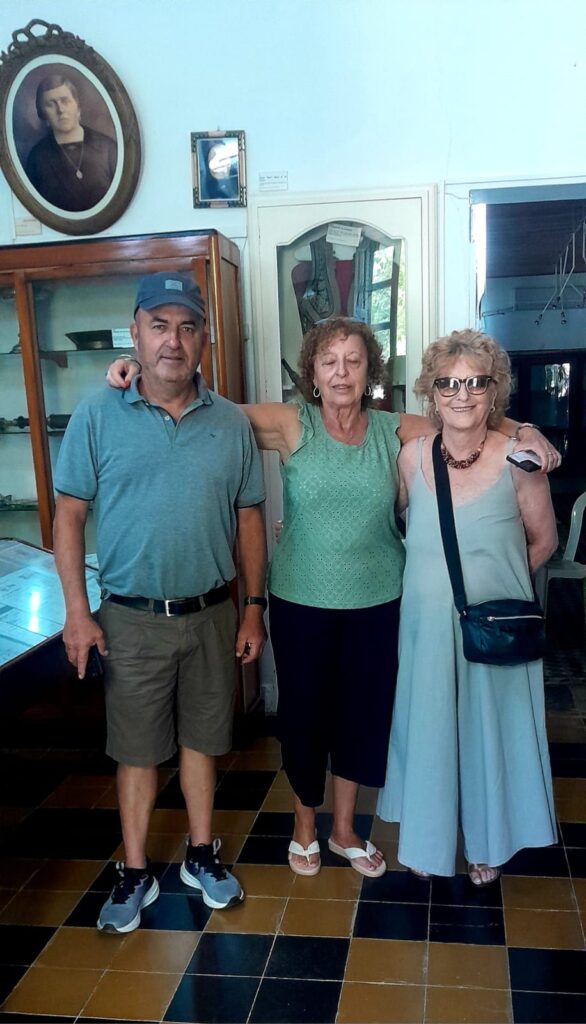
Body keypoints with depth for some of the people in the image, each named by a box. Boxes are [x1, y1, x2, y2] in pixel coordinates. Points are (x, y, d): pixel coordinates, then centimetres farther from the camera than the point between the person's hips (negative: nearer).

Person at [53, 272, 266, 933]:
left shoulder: (231, 422, 0)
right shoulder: (97, 415, -6)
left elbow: (248, 517, 5)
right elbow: (69, 512, -4)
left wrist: (253, 607, 4)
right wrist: (76, 609, -8)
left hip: (212, 614, 2)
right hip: (132, 619, -1)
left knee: (201, 736, 16)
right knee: (137, 747, 11)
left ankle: (201, 854, 36)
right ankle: (135, 872, 30)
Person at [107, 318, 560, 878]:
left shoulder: (394, 430, -1)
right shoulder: (291, 424, -8)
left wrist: (523, 430, -10)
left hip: (375, 602, 2)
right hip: (301, 601, -2)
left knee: (362, 712, 14)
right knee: (303, 711, 11)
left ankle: (344, 830, 38)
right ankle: (305, 823, 38)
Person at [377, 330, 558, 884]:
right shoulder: (412, 456, -5)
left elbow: (543, 541, 0)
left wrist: (494, 582, 2)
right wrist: (437, 576, 4)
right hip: (427, 627, 2)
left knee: (490, 731, 15)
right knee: (427, 730, 15)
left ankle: (487, 845, 40)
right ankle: (427, 839, 39)